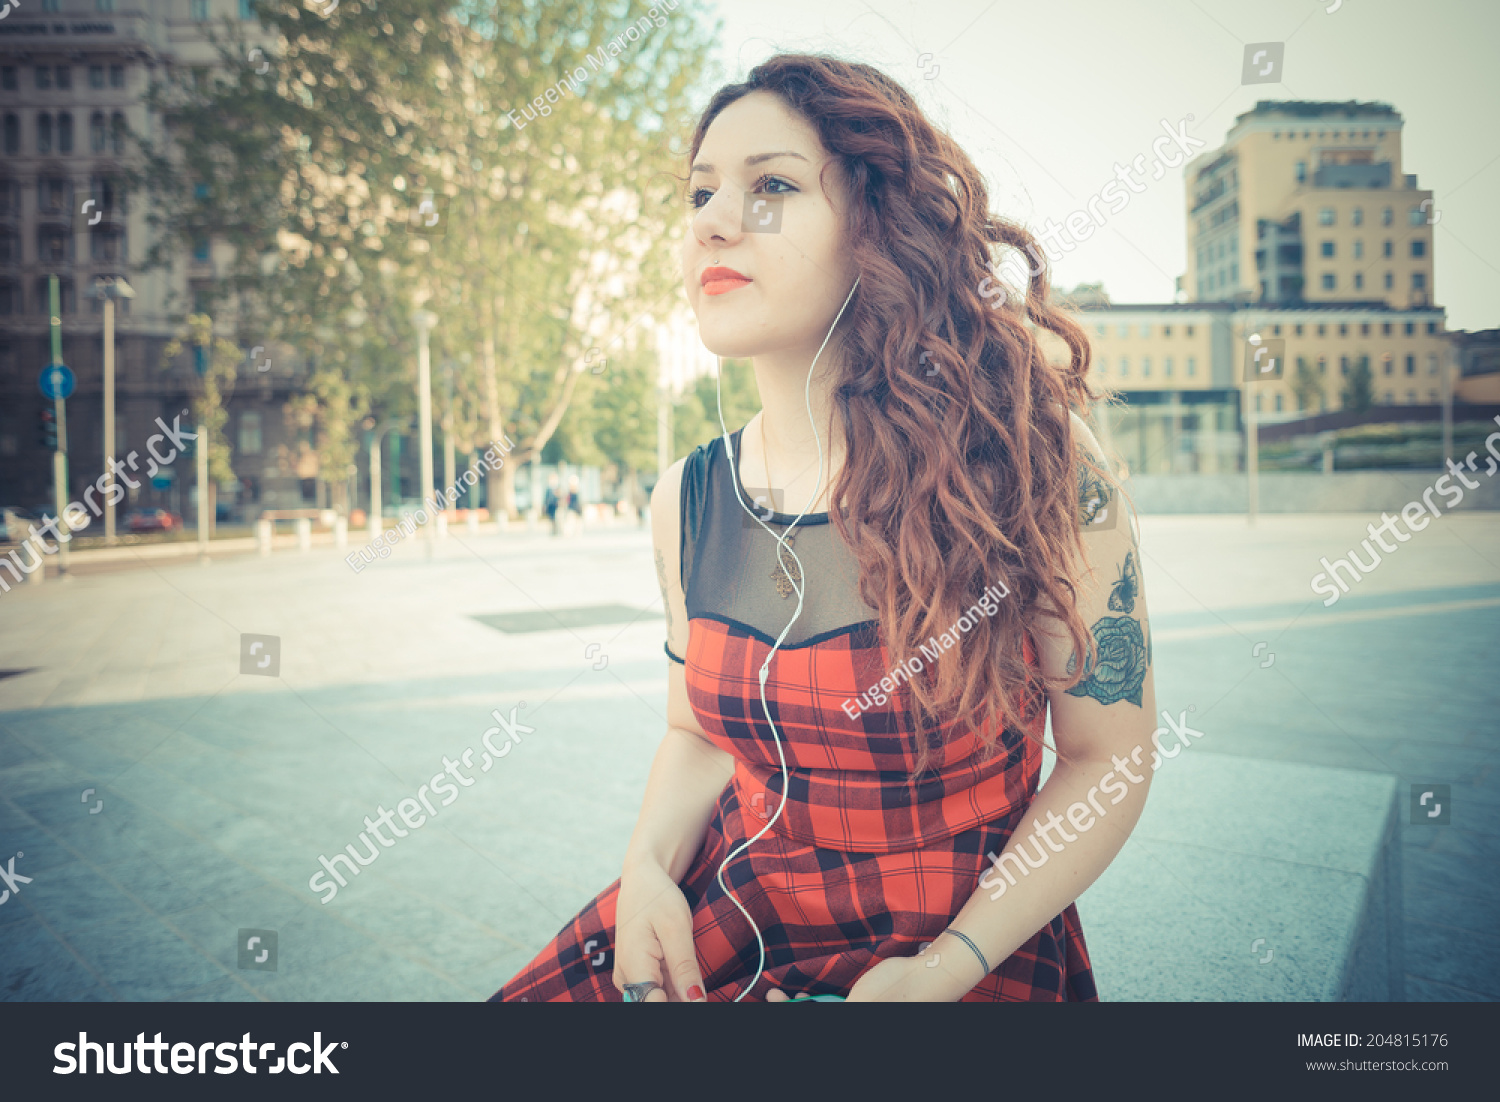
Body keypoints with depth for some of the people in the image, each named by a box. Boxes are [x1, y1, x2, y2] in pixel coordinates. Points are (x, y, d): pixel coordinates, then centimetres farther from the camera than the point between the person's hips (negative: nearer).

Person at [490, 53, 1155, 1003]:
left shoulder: (1032, 461, -15)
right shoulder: (686, 500, -2)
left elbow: (1108, 753, -8)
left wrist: (942, 969, -16)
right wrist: (648, 869, -7)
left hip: (968, 947, -2)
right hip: (726, 921, 3)